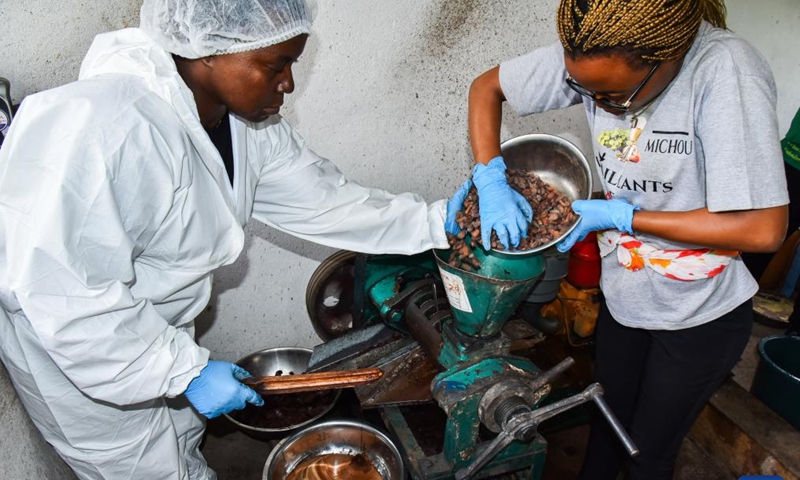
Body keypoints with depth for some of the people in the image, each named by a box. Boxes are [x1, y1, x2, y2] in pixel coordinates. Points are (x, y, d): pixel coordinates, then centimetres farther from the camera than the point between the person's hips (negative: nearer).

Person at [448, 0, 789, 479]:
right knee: (609, 420, 25)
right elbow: (487, 86, -5)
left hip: (701, 316, -4)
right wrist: (490, 180, -19)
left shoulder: (727, 71, -31)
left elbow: (764, 230, -30)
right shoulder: (594, 54, -17)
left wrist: (616, 215, -26)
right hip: (623, 292, 4)